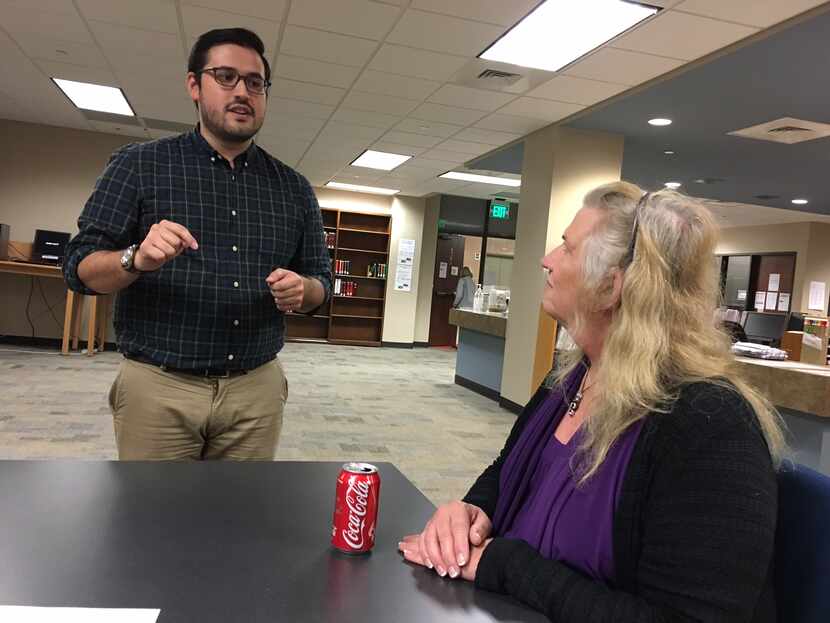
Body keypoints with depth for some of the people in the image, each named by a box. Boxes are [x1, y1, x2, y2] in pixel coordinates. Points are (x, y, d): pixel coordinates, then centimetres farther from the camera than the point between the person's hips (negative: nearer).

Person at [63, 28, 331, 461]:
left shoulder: (294, 188, 8)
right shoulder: (139, 164, 0)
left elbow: (321, 282, 11)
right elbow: (80, 267, -2)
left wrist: (300, 289, -13)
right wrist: (137, 259, -23)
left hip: (258, 389, 3)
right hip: (158, 387, -2)